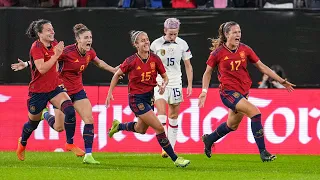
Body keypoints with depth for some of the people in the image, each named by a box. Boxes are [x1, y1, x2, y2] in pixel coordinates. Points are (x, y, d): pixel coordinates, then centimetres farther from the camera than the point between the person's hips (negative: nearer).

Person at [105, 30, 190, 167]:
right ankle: (175, 159, -5)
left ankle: (118, 126, 50)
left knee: (141, 129, 24)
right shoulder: (131, 61, -15)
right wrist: (110, 93, -2)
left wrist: (163, 85, -18)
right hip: (136, 99, -6)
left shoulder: (155, 59, -4)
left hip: (149, 97, 6)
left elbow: (165, 77, 5)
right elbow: (117, 75, -1)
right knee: (159, 128, -12)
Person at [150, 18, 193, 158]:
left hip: (175, 83, 3)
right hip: (160, 83, -3)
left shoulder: (182, 44, -1)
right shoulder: (156, 44, -7)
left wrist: (190, 85, 4)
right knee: (161, 113, -17)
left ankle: (171, 148, 14)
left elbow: (188, 66, 8)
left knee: (174, 117, 7)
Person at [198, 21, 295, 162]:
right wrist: (204, 91, -7)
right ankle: (263, 151, -18)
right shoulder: (218, 53, -9)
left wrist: (282, 81, 4)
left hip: (243, 92, 6)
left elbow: (262, 67, 7)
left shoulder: (245, 49, 1)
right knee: (255, 112, -22)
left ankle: (209, 139, 45)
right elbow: (208, 72, 5)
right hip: (228, 91, -6)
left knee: (232, 125, 17)